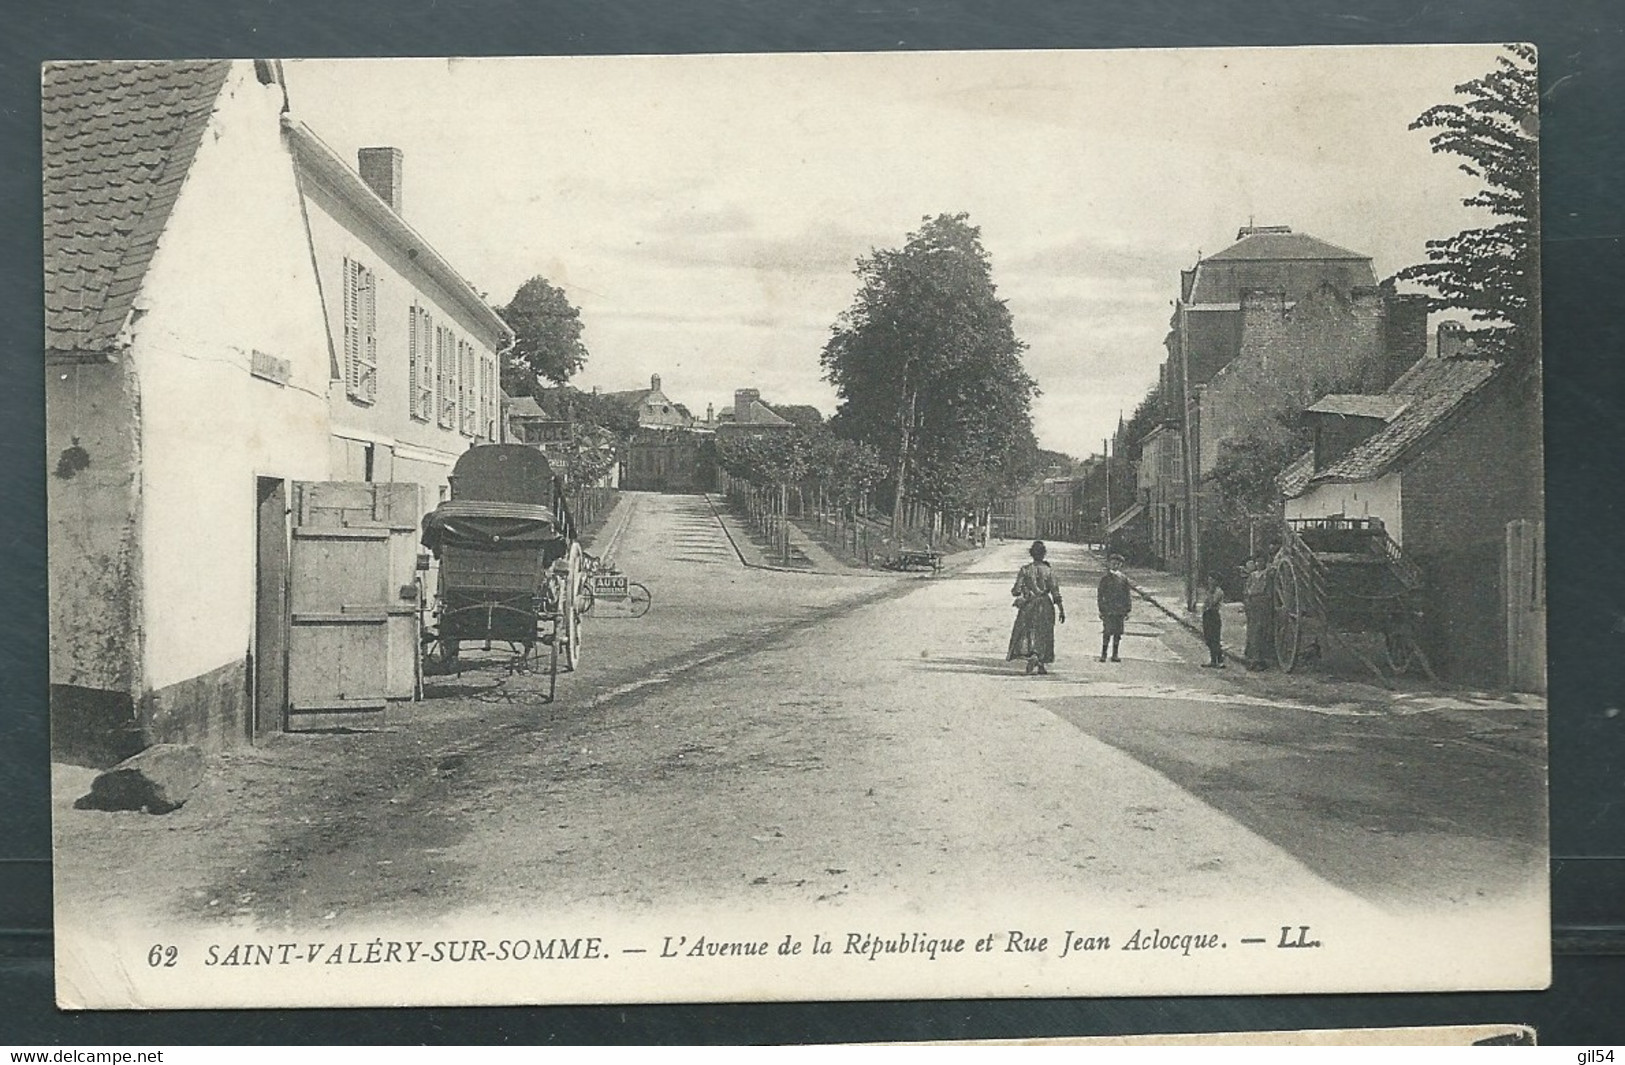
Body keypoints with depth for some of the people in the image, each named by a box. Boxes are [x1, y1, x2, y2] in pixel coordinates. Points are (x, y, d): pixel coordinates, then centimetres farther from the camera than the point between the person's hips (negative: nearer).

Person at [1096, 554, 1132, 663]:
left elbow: (1127, 595, 13)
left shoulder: (1124, 579, 9)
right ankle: (1103, 654, 1)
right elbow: (1100, 595, 3)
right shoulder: (1105, 579, 2)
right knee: (1107, 632, -7)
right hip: (1108, 611, -3)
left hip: (1120, 611, 3)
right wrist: (1101, 610, -3)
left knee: (1118, 633, 5)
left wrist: (1127, 610, 8)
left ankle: (1115, 655, 13)